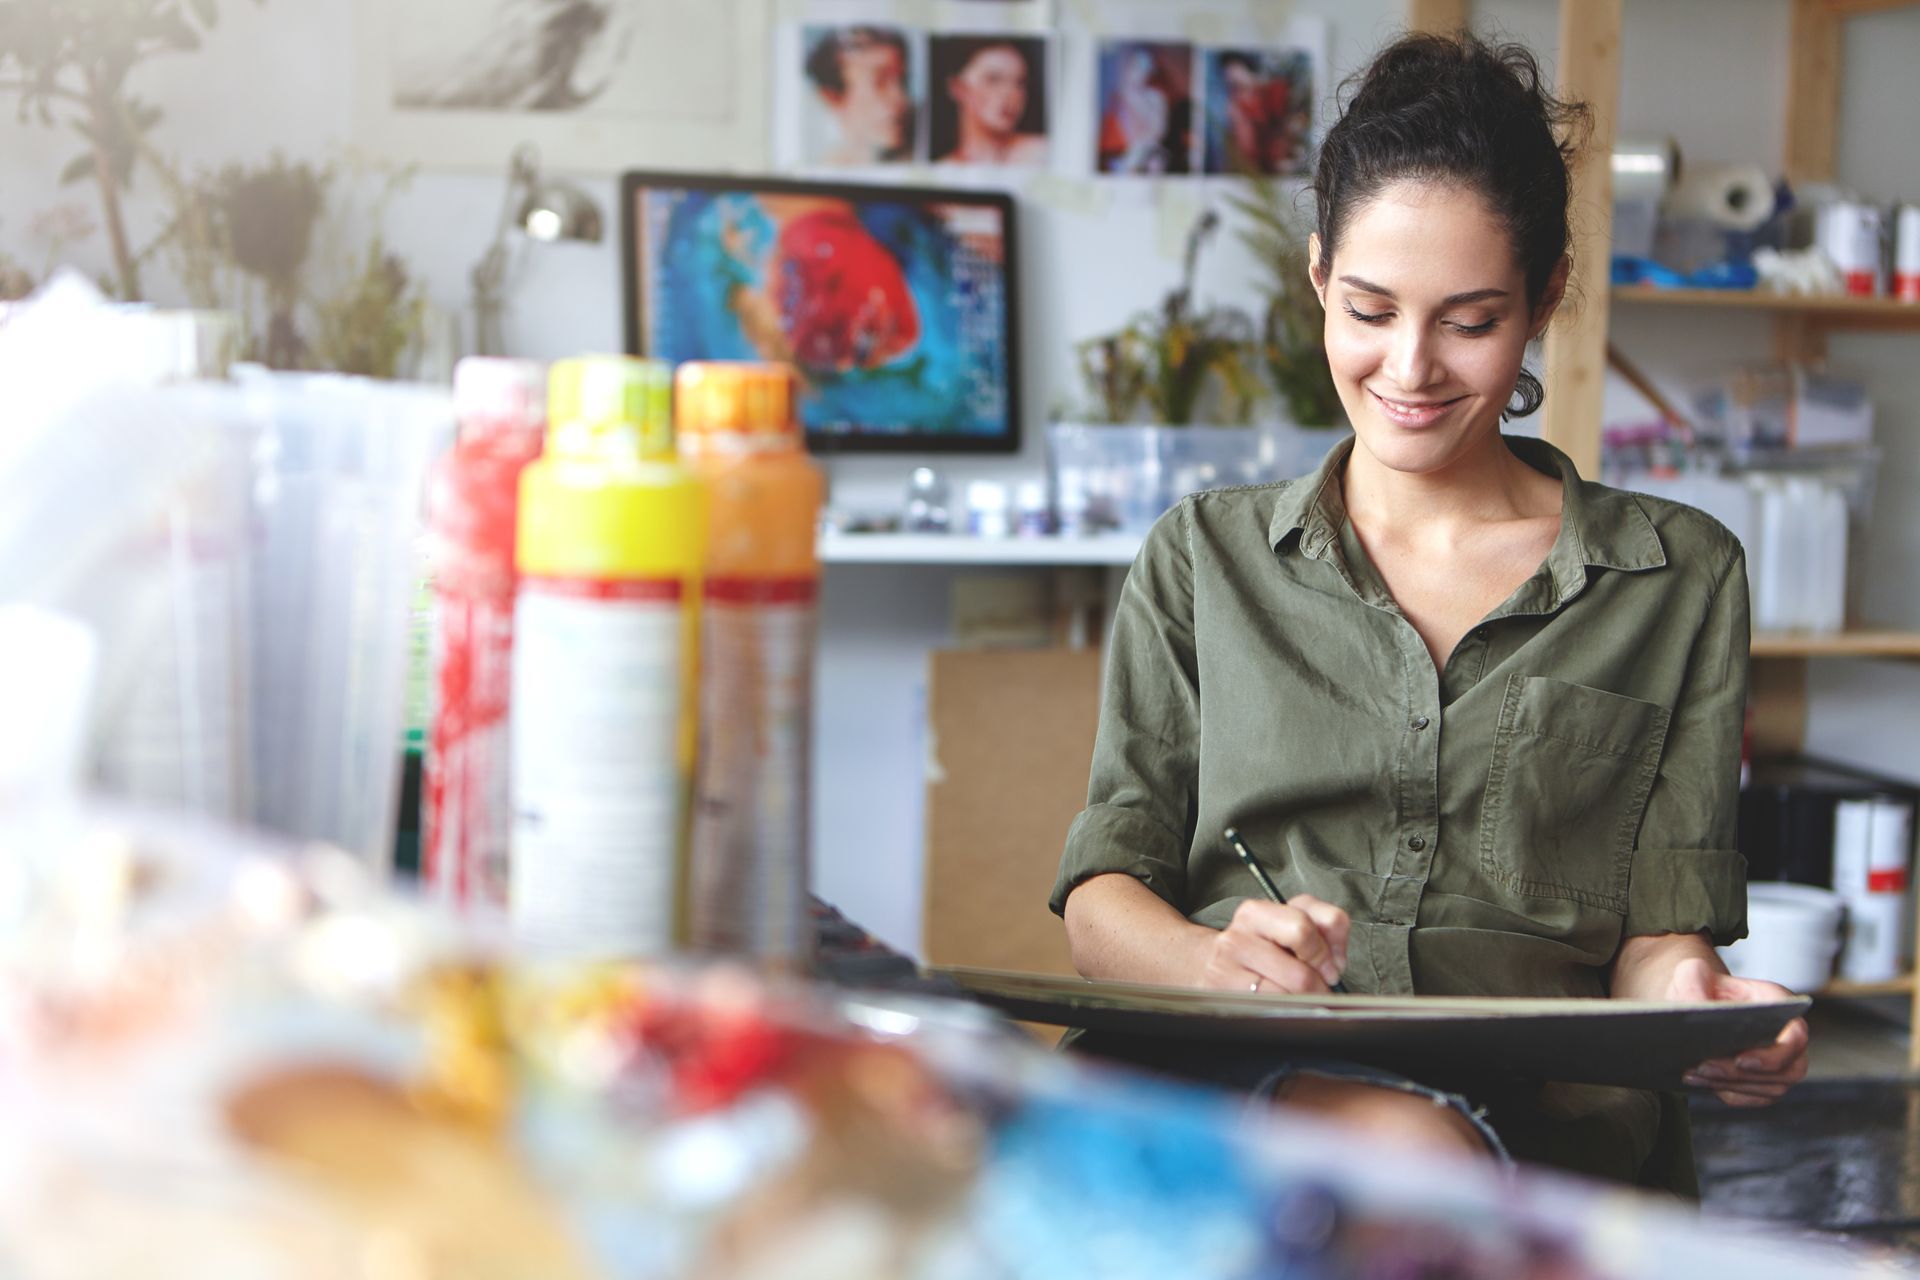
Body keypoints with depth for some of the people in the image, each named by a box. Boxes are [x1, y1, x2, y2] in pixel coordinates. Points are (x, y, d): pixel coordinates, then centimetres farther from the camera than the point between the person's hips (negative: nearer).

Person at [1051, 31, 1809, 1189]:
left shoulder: (1681, 579, 16)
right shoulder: (1205, 559, 17)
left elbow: (1658, 925, 10)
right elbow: (1102, 893, 8)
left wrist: (1694, 1007, -16)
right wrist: (1214, 958, -16)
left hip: (1537, 1114, 0)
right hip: (1236, 1082, 0)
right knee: (1397, 1144, -38)